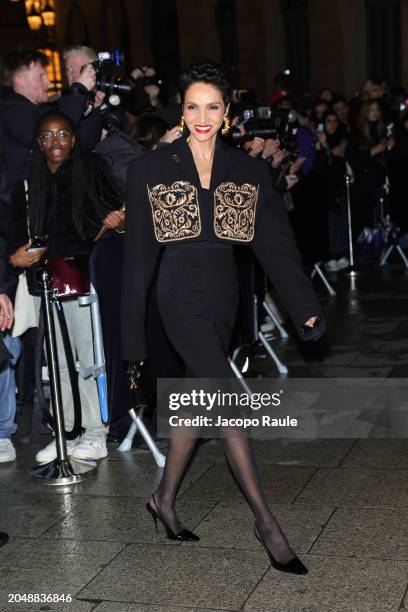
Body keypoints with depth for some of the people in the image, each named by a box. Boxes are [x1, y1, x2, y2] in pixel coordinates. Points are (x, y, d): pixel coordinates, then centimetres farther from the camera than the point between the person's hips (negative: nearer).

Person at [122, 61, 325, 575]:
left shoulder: (248, 172, 7)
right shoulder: (153, 168, 0)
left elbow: (276, 242, 2)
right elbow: (139, 253, 1)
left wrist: (305, 307, -7)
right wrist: (133, 333, 0)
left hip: (223, 293, 4)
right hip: (181, 294, -4)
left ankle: (164, 499, 33)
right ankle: (265, 521, -3)